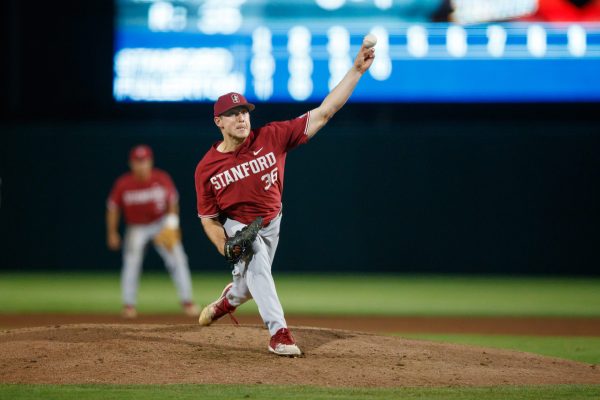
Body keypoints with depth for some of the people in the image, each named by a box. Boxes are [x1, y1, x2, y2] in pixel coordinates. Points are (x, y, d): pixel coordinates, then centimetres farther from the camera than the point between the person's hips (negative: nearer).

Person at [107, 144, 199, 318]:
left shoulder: (162, 179, -14)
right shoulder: (123, 184, -16)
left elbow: (172, 201, -1)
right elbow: (113, 208, -3)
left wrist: (172, 224, -12)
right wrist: (112, 233, -1)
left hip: (162, 224, 1)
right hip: (136, 228, -1)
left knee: (177, 260, -7)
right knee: (131, 262, -17)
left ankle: (187, 302, 1)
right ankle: (129, 306, -7)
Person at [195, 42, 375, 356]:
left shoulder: (271, 138, -22)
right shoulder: (207, 168, -19)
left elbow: (324, 112, -27)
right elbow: (208, 219, -10)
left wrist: (357, 70, -35)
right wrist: (225, 247, -29)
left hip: (270, 223, 2)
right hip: (236, 226, -2)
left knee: (250, 283, 17)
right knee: (257, 265, -30)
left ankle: (228, 300, 53)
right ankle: (278, 333, -30)